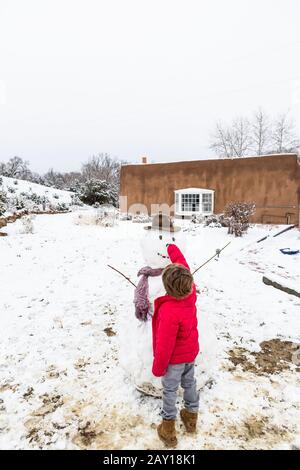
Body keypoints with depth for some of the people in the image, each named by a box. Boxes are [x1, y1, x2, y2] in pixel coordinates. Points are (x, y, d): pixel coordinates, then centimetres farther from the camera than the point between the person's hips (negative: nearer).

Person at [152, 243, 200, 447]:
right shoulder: (191, 293, -23)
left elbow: (164, 345, -28)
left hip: (175, 358, -6)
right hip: (191, 352, 6)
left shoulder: (169, 312, -40)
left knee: (170, 390, 16)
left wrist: (158, 367, -11)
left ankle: (169, 427, 33)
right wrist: (173, 249, 7)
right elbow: (183, 266, -5)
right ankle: (191, 415, 47)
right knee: (189, 383, 26)